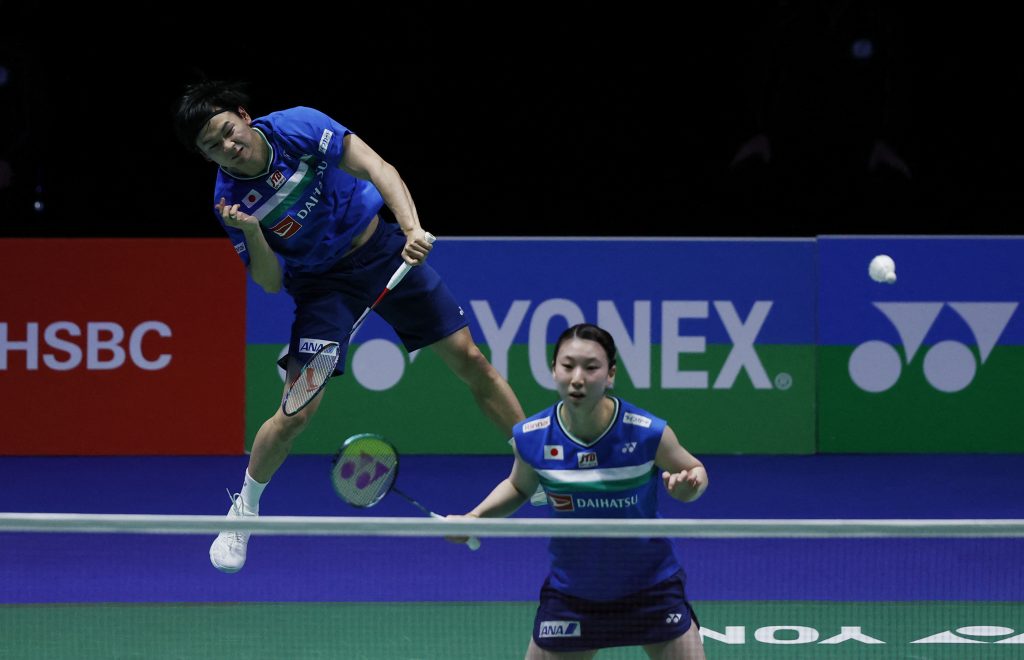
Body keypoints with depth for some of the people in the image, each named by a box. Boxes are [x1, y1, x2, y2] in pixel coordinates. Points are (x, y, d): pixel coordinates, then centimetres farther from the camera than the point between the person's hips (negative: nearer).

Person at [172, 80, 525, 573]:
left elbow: (376, 167, -21)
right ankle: (244, 509, 12)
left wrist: (412, 227, -35)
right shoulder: (230, 200, -17)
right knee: (298, 411, -12)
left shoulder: (298, 126, -20)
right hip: (323, 283, -1)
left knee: (469, 360, 2)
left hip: (384, 248, 1)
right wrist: (250, 233, -33)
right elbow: (269, 283, -14)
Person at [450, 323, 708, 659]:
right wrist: (474, 517, -7)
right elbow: (518, 487, 9)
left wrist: (688, 485, -25)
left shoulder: (648, 433, -21)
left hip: (651, 588, -1)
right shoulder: (531, 437, -14)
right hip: (571, 591, 1)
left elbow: (695, 471, -2)